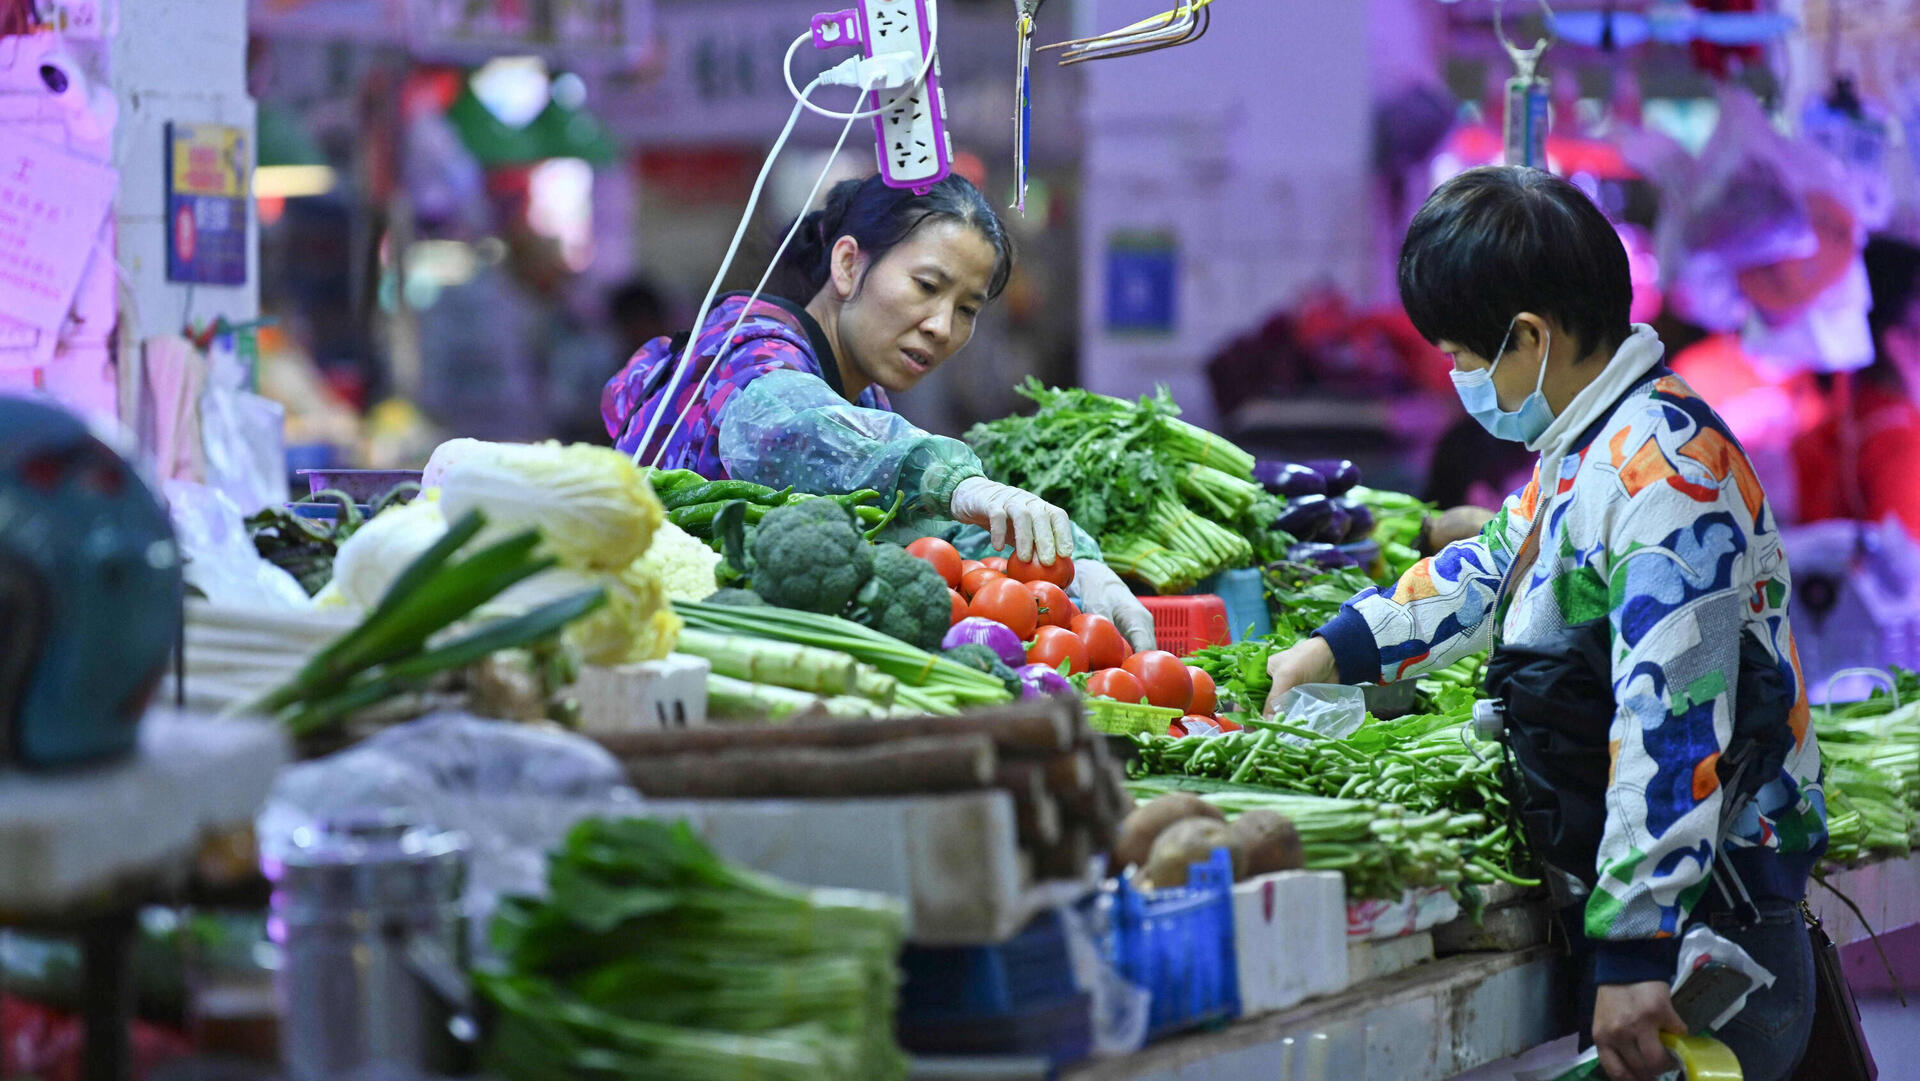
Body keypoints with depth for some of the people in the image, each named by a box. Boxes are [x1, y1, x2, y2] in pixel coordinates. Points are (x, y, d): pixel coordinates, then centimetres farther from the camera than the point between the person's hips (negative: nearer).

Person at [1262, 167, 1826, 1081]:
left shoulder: (1665, 476, -20)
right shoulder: (1588, 450, 13)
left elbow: (1674, 728, -26)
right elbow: (1498, 566, 35)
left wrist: (1635, 952, -27)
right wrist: (1340, 647, 36)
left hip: (1701, 927, -10)